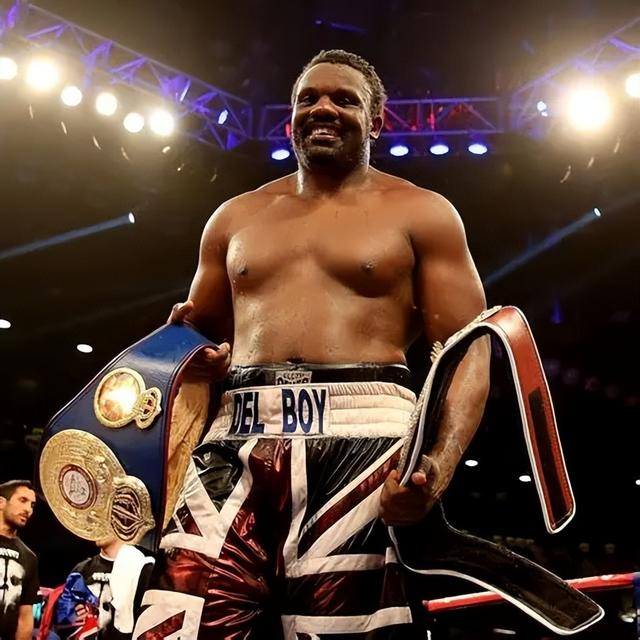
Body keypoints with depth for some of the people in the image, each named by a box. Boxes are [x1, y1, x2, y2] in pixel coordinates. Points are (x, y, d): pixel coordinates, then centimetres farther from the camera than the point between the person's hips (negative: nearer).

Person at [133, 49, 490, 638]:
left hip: (361, 441, -2)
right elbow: (200, 339, 30)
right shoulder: (235, 218, 23)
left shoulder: (421, 214, 11)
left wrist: (440, 465, -16)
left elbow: (467, 349, 3)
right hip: (236, 444, 3)